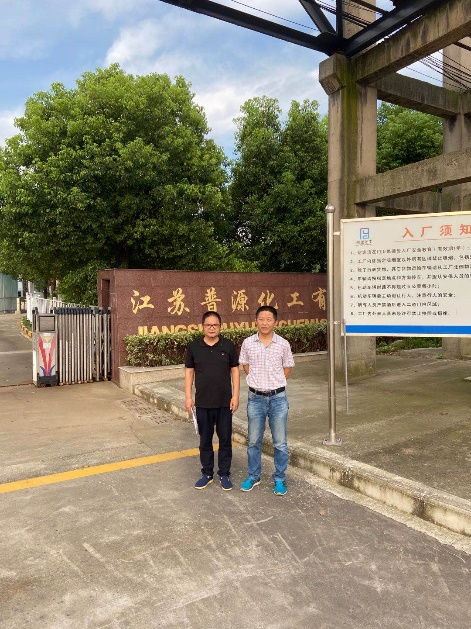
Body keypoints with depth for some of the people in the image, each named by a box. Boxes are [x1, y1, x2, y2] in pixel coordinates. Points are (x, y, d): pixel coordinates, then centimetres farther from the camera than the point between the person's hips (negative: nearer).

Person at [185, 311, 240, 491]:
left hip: (225, 402, -1)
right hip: (202, 403, 1)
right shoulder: (194, 347, 0)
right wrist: (188, 397, -1)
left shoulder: (228, 346, -2)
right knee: (205, 440, 12)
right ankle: (207, 474, 28)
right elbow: (189, 372, 4)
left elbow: (235, 371, 0)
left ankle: (224, 474, 24)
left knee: (225, 439, 9)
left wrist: (235, 396, -6)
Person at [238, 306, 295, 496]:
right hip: (256, 398, 1)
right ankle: (253, 476, 31)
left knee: (280, 443, 7)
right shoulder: (248, 343, -3)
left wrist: (275, 384, 3)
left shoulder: (283, 344, -5)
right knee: (253, 441, 13)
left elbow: (287, 368, 7)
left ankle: (280, 479, 24)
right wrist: (257, 382, 5)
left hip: (278, 398, -1)